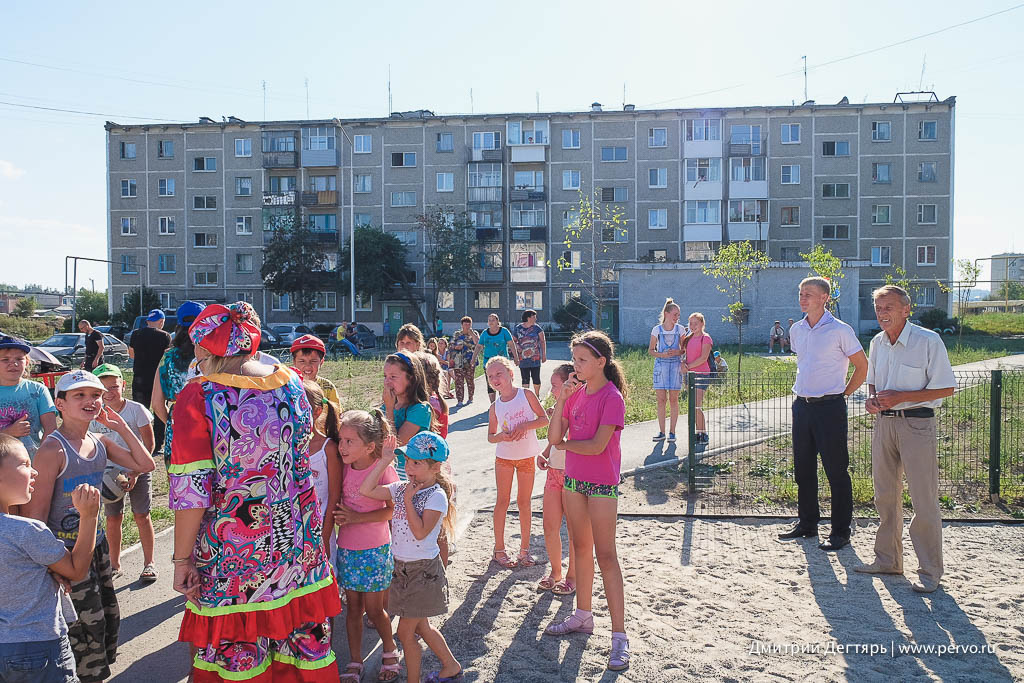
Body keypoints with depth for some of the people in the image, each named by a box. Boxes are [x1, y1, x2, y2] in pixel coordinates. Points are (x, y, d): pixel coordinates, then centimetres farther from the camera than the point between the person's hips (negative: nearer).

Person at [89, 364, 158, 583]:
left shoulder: (136, 410, -10)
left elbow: (149, 443, -8)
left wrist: (136, 472, -14)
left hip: (138, 471, -3)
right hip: (110, 472, 3)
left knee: (142, 516, 0)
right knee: (113, 518, 7)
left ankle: (149, 563, 10)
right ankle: (114, 565, 22)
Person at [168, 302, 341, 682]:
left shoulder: (198, 397, -16)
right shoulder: (291, 383, -2)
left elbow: (191, 491, -17)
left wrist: (182, 559, -8)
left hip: (232, 551, -4)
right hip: (295, 540, 5)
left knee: (235, 652, 15)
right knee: (301, 632, 19)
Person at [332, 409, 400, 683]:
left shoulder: (383, 469, -18)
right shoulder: (345, 467, -4)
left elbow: (392, 509, -14)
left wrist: (356, 517, -20)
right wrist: (340, 515, -10)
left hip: (374, 550, -4)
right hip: (347, 548, 4)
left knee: (373, 609, 6)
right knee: (353, 607, 13)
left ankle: (390, 650, 32)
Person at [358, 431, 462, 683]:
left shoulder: (437, 496, -17)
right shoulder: (401, 488, 1)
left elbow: (420, 532, -26)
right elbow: (366, 490, -7)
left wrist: (408, 499, -22)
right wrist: (385, 461, -7)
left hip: (424, 570, -7)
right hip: (402, 568, 8)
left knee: (406, 632, 1)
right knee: (421, 627, 21)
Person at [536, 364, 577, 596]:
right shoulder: (560, 409, 8)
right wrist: (543, 455, 5)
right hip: (554, 472, 8)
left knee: (574, 529, 7)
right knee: (550, 527, 13)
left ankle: (572, 576, 23)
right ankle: (555, 572, 31)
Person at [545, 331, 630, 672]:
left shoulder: (612, 397, -16)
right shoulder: (576, 393, 4)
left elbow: (597, 445, -22)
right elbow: (554, 436, -3)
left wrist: (565, 444, -6)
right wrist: (561, 399, -13)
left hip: (602, 483, -7)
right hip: (573, 478, 7)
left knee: (605, 555, -4)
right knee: (581, 549, 17)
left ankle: (619, 635, 4)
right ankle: (583, 615, 32)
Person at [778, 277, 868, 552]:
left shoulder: (840, 330, -9)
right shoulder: (797, 330, 9)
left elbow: (862, 366, -2)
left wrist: (843, 394, -1)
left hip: (829, 407, -6)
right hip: (802, 405, 6)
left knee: (836, 471, 0)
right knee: (803, 469, 12)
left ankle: (840, 531, 10)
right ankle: (807, 523, 25)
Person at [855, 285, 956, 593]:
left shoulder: (928, 341, -11)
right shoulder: (878, 343, 9)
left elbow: (947, 388, -11)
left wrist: (900, 397, -18)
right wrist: (872, 400, 0)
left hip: (916, 423, -6)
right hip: (884, 422, 6)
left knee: (924, 500, -2)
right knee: (885, 496, 13)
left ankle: (930, 571, 10)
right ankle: (887, 560, 26)